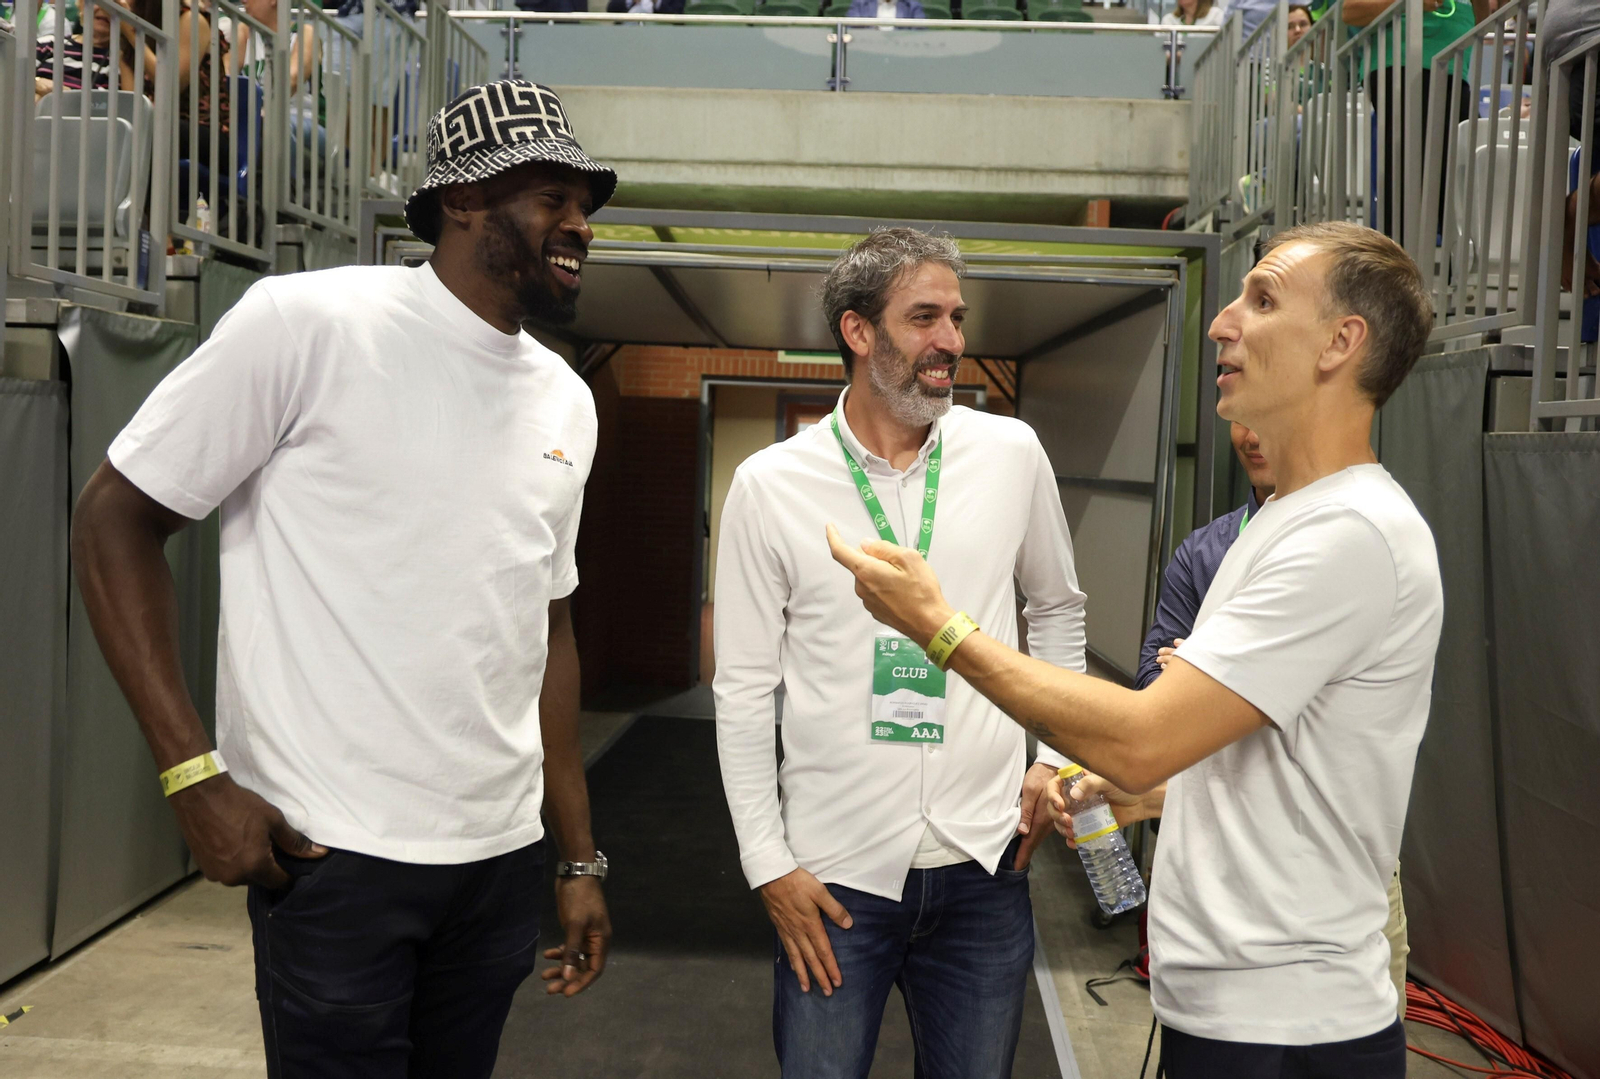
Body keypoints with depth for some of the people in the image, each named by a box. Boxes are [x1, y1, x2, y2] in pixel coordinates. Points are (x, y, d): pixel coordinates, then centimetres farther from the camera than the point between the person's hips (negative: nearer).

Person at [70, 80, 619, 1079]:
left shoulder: (567, 402, 8)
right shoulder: (308, 322, -10)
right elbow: (115, 519, -6)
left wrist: (581, 858, 14)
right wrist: (193, 774, -14)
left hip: (504, 857, 6)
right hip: (333, 855, -5)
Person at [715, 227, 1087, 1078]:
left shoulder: (1013, 455, 0)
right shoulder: (770, 484, -5)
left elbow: (1057, 609, 15)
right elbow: (745, 690, -2)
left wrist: (1057, 756, 6)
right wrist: (768, 864, -4)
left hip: (985, 865, 2)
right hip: (833, 876, -2)